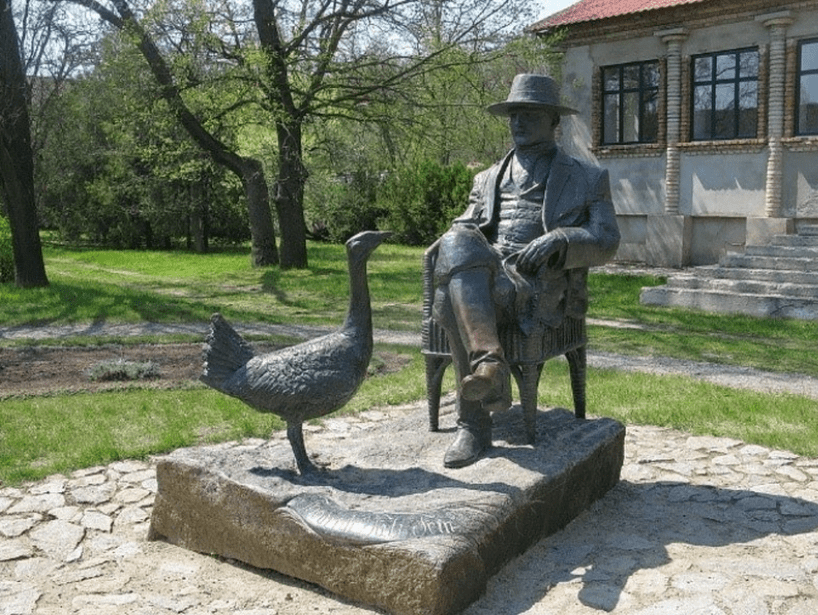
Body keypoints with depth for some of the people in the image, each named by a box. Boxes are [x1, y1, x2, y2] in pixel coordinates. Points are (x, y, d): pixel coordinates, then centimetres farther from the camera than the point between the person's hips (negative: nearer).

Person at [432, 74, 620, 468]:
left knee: (453, 298, -35)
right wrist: (459, 249, -8)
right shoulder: (488, 179, 31)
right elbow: (464, 226, 20)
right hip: (483, 277, 4)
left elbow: (606, 242, 7)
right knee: (456, 242, -34)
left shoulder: (587, 179, 19)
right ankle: (488, 362, -44)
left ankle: (473, 425, -34)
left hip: (540, 286, -4)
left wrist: (558, 240, -15)